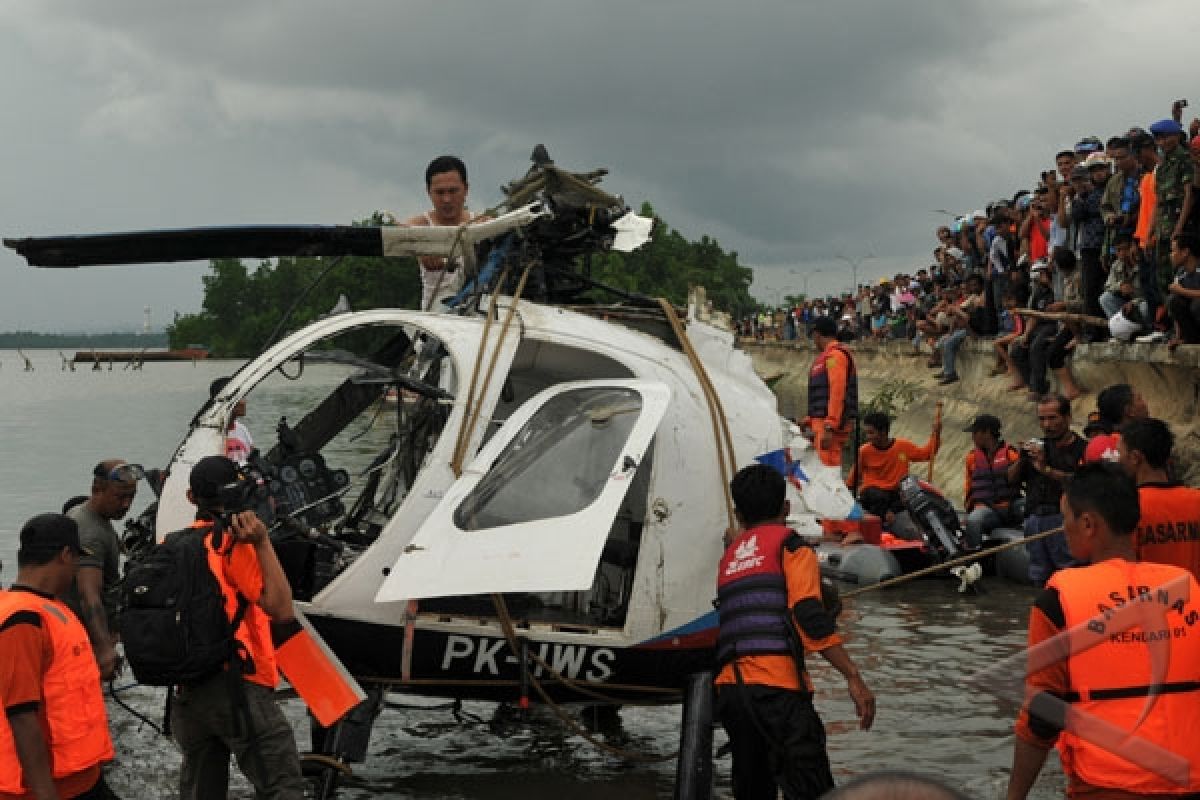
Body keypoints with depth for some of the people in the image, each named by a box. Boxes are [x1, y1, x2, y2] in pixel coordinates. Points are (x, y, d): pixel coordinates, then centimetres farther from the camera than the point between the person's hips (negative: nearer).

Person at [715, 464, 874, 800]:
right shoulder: (789, 544, 4)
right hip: (776, 687, -7)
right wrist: (853, 677, -13)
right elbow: (809, 616, -9)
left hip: (729, 686, 7)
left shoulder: (730, 555, 25)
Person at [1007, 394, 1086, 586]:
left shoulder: (1081, 448, -1)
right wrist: (1021, 460, 2)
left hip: (1062, 519, -6)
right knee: (1039, 578, 8)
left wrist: (1046, 469, -14)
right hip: (1034, 519, 6)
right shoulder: (1039, 446, 19)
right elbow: (1011, 479, 21)